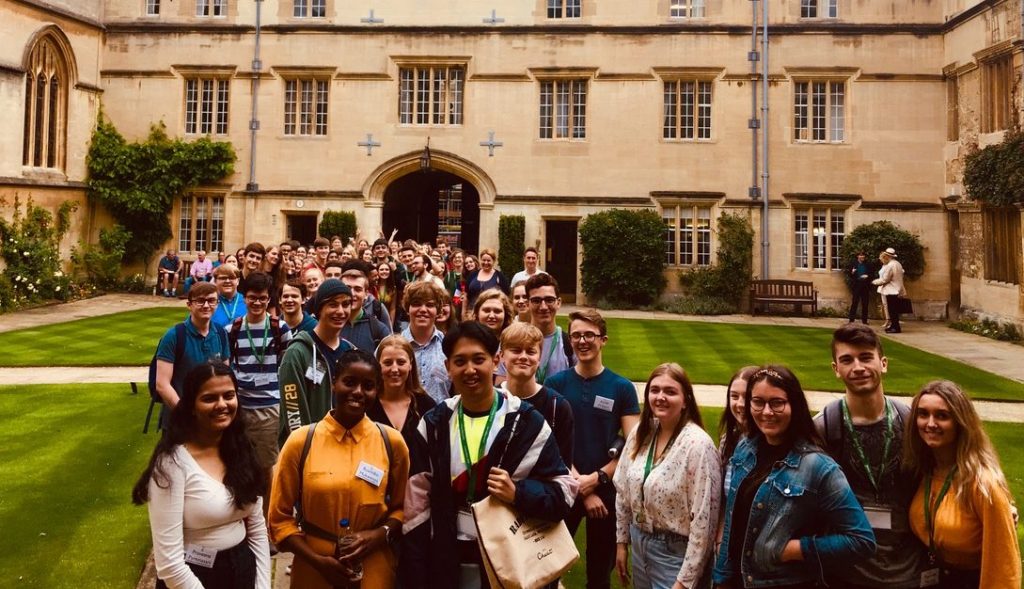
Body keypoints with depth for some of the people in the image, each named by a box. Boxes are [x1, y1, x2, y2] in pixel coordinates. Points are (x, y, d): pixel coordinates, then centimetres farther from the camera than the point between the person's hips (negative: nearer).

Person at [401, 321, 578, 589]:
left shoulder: (527, 421, -8)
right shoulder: (433, 424, 0)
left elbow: (563, 490, -6)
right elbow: (417, 504, 1)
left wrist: (519, 494, -24)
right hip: (447, 562, 2)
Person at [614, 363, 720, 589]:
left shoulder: (698, 444, -21)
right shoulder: (640, 434, -1)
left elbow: (704, 520, -19)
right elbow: (623, 491, 10)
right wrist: (622, 541, 12)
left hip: (676, 553, -6)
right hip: (639, 544, 6)